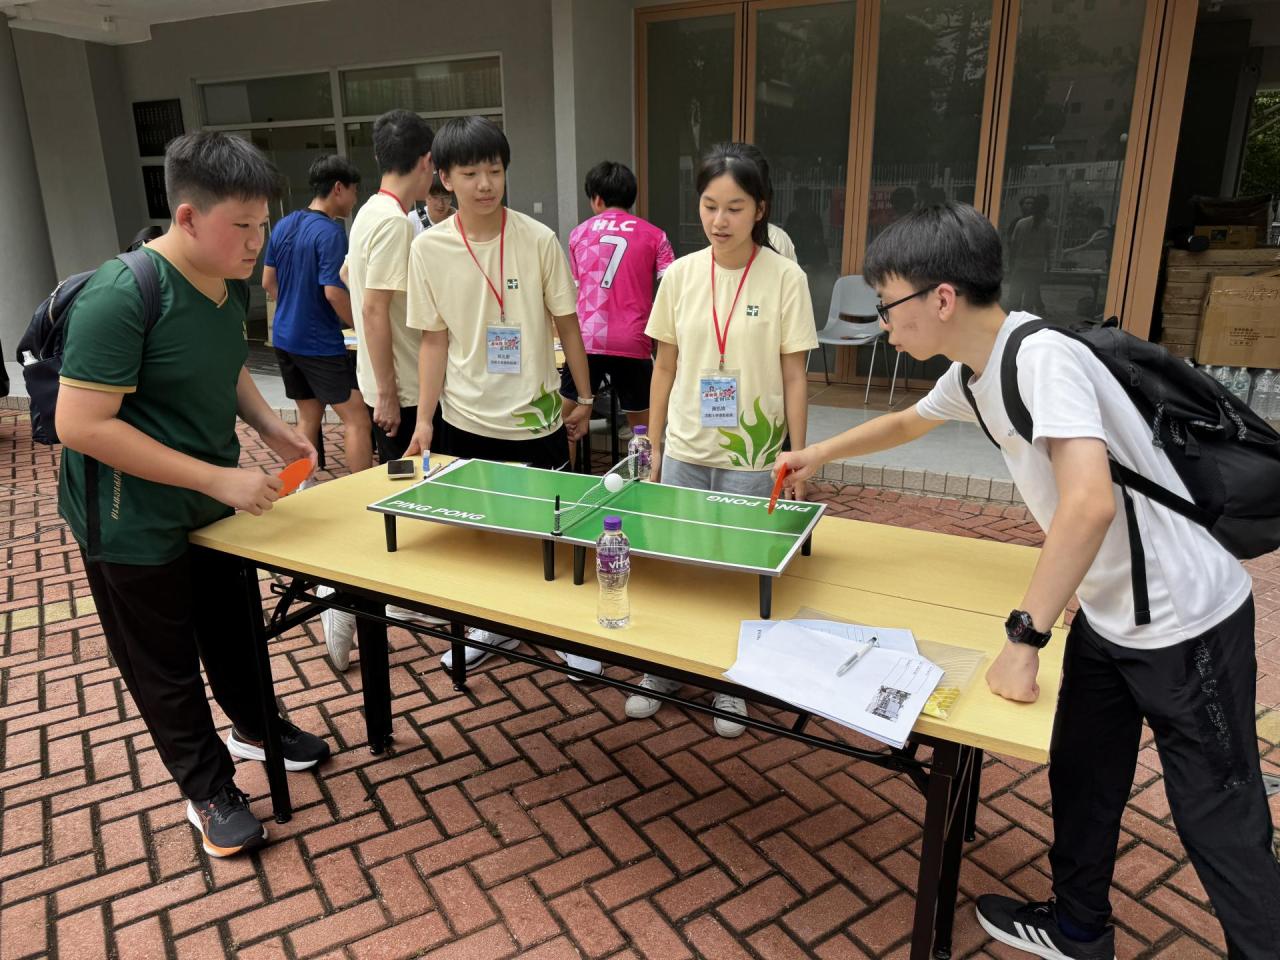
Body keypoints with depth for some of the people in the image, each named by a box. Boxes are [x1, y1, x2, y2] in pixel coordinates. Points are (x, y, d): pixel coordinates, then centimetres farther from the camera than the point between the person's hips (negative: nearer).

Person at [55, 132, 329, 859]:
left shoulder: (233, 283, -2)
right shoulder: (121, 295, -26)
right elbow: (82, 424, -28)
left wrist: (272, 427, -3)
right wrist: (218, 477, -29)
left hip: (210, 505, 8)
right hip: (134, 523, -7)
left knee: (234, 625, 24)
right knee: (166, 666, 11)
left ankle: (255, 727, 49)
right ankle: (210, 791, 30)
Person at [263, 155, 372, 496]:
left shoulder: (283, 225, 7)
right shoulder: (331, 232, -16)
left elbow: (268, 282, 14)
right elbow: (333, 291, -22)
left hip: (285, 338, 8)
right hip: (321, 344, -8)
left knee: (308, 416, 18)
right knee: (357, 417, -3)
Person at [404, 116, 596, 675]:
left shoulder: (539, 240, -8)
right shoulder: (429, 249, -4)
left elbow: (566, 323, 0)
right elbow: (434, 339, 1)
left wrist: (584, 399, 3)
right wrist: (424, 419, -2)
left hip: (535, 418, -1)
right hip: (465, 419, 2)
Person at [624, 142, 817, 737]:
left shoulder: (785, 277, -8)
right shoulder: (680, 274, 1)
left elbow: (794, 377, -5)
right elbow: (665, 367, 7)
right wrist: (654, 447, 8)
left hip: (751, 458, -3)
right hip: (685, 451, 3)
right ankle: (663, 672, 33)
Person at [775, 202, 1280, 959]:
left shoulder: (1042, 358, -27)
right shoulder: (975, 372, 1)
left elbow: (1090, 503, -38)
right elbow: (907, 423, 23)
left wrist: (1024, 639, -32)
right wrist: (816, 455, 25)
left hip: (1188, 621, -9)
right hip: (1108, 614, 9)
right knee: (1081, 779, 21)